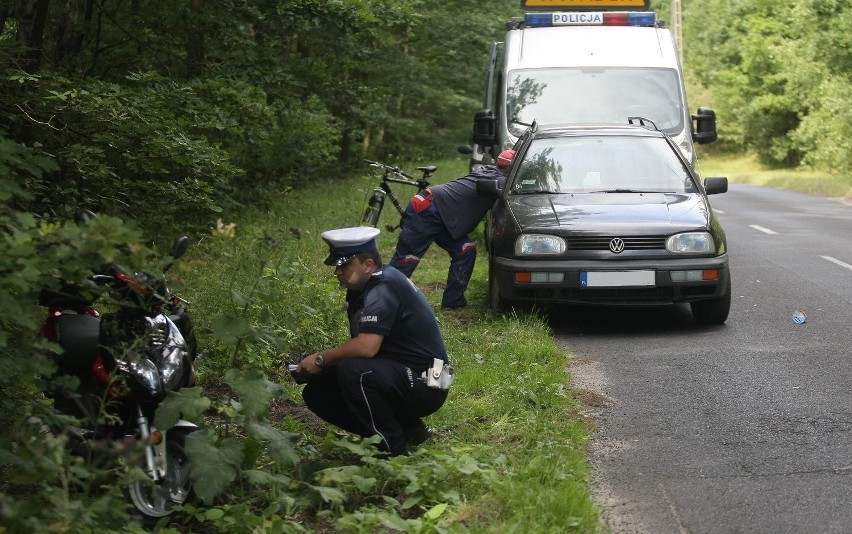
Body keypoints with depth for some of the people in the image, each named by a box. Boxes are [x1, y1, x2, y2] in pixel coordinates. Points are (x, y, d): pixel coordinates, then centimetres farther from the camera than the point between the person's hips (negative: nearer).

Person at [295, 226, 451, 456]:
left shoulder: (383, 289, -20)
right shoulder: (361, 289, 10)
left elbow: (366, 347, -31)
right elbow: (359, 345, 13)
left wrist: (321, 359, -17)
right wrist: (320, 365, -2)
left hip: (425, 384, -10)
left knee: (353, 372, -33)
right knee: (317, 392, 4)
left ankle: (393, 450, -15)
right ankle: (407, 429, 8)